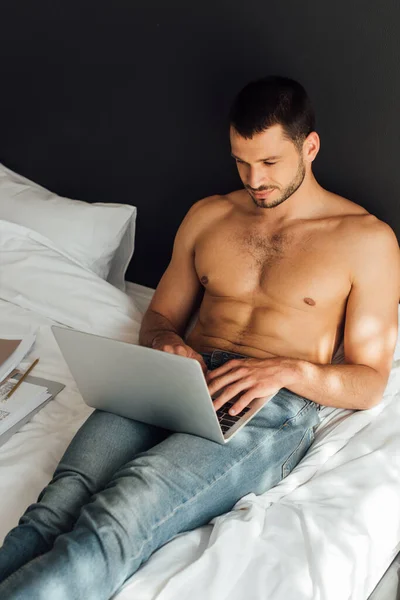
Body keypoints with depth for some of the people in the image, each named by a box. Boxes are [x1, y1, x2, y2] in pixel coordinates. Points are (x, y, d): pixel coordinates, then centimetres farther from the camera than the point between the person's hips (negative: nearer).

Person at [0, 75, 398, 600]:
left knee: (117, 518, -33)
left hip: (274, 407, -3)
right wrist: (166, 342, -2)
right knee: (58, 506, -28)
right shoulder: (208, 216, 19)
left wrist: (288, 369, -14)